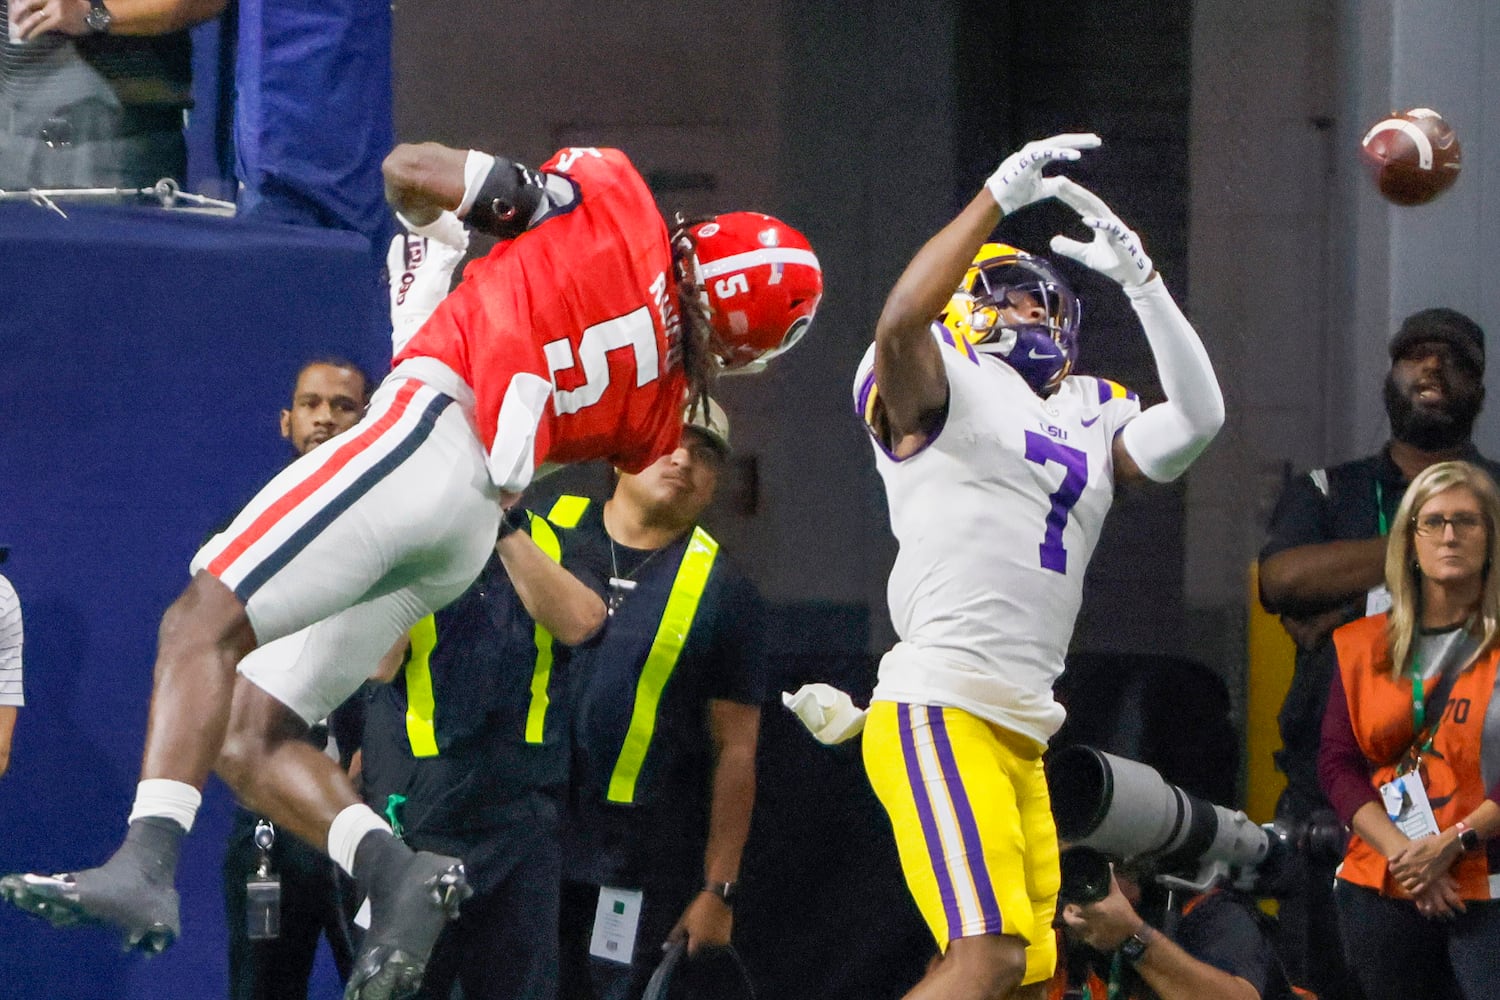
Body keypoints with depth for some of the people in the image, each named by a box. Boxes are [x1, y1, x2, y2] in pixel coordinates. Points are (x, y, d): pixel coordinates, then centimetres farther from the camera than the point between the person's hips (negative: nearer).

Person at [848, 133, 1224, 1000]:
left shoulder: (1089, 419, 23)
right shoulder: (942, 391, 2)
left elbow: (1198, 416, 9)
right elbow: (901, 321, -19)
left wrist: (1138, 277, 3)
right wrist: (999, 198, -19)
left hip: (1020, 732, 8)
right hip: (940, 712, -8)